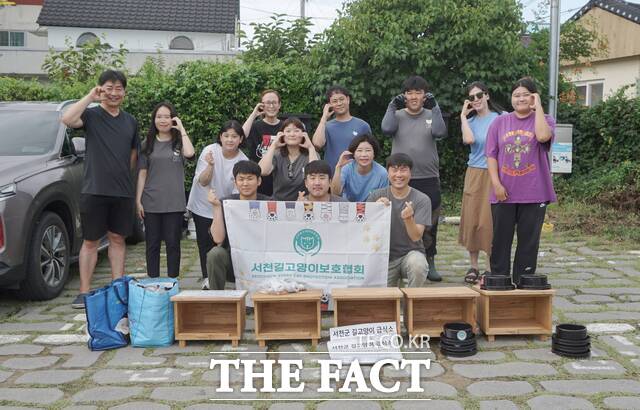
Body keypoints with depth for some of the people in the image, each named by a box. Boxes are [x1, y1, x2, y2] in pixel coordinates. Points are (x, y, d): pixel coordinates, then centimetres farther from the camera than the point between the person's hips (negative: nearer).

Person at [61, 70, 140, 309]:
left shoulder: (130, 121, 13)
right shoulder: (91, 115, -2)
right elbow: (67, 119, -23)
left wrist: (124, 177, 12)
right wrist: (90, 97, -16)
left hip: (123, 192, 4)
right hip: (94, 190, -4)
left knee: (118, 239, 10)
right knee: (90, 241, 2)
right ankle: (84, 292, 8)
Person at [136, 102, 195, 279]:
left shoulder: (179, 142, 5)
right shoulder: (148, 143, 8)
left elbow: (190, 153, -20)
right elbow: (142, 173, 7)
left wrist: (182, 129, -11)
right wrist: (138, 200, 1)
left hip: (174, 203, -1)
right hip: (151, 202, 1)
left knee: (173, 243, 5)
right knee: (152, 244, 7)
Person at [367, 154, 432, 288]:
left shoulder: (422, 200, -8)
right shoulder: (377, 196, -1)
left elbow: (416, 237, -15)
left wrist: (408, 218, -36)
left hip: (411, 251, -1)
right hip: (384, 255, 2)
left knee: (418, 265, -34)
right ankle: (392, 286, 22)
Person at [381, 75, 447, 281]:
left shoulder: (431, 116, 9)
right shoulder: (397, 116, 7)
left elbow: (440, 132, -10)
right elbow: (386, 129, -12)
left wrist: (434, 107, -9)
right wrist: (392, 107, -9)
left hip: (429, 179, 1)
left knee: (429, 224, 5)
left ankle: (429, 263, 16)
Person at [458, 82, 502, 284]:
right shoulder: (471, 121, 10)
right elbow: (469, 139, -12)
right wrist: (463, 116, -2)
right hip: (474, 174, 3)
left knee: (489, 220, -4)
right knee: (471, 219, 3)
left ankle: (490, 268, 5)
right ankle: (473, 267, 13)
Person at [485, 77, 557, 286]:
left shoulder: (545, 120, 5)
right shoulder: (500, 122, 9)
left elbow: (543, 136, -20)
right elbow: (491, 155, 5)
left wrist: (538, 106, -9)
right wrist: (496, 184, -6)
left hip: (534, 193, -1)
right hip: (504, 193, 1)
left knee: (528, 242, 4)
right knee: (500, 240, 6)